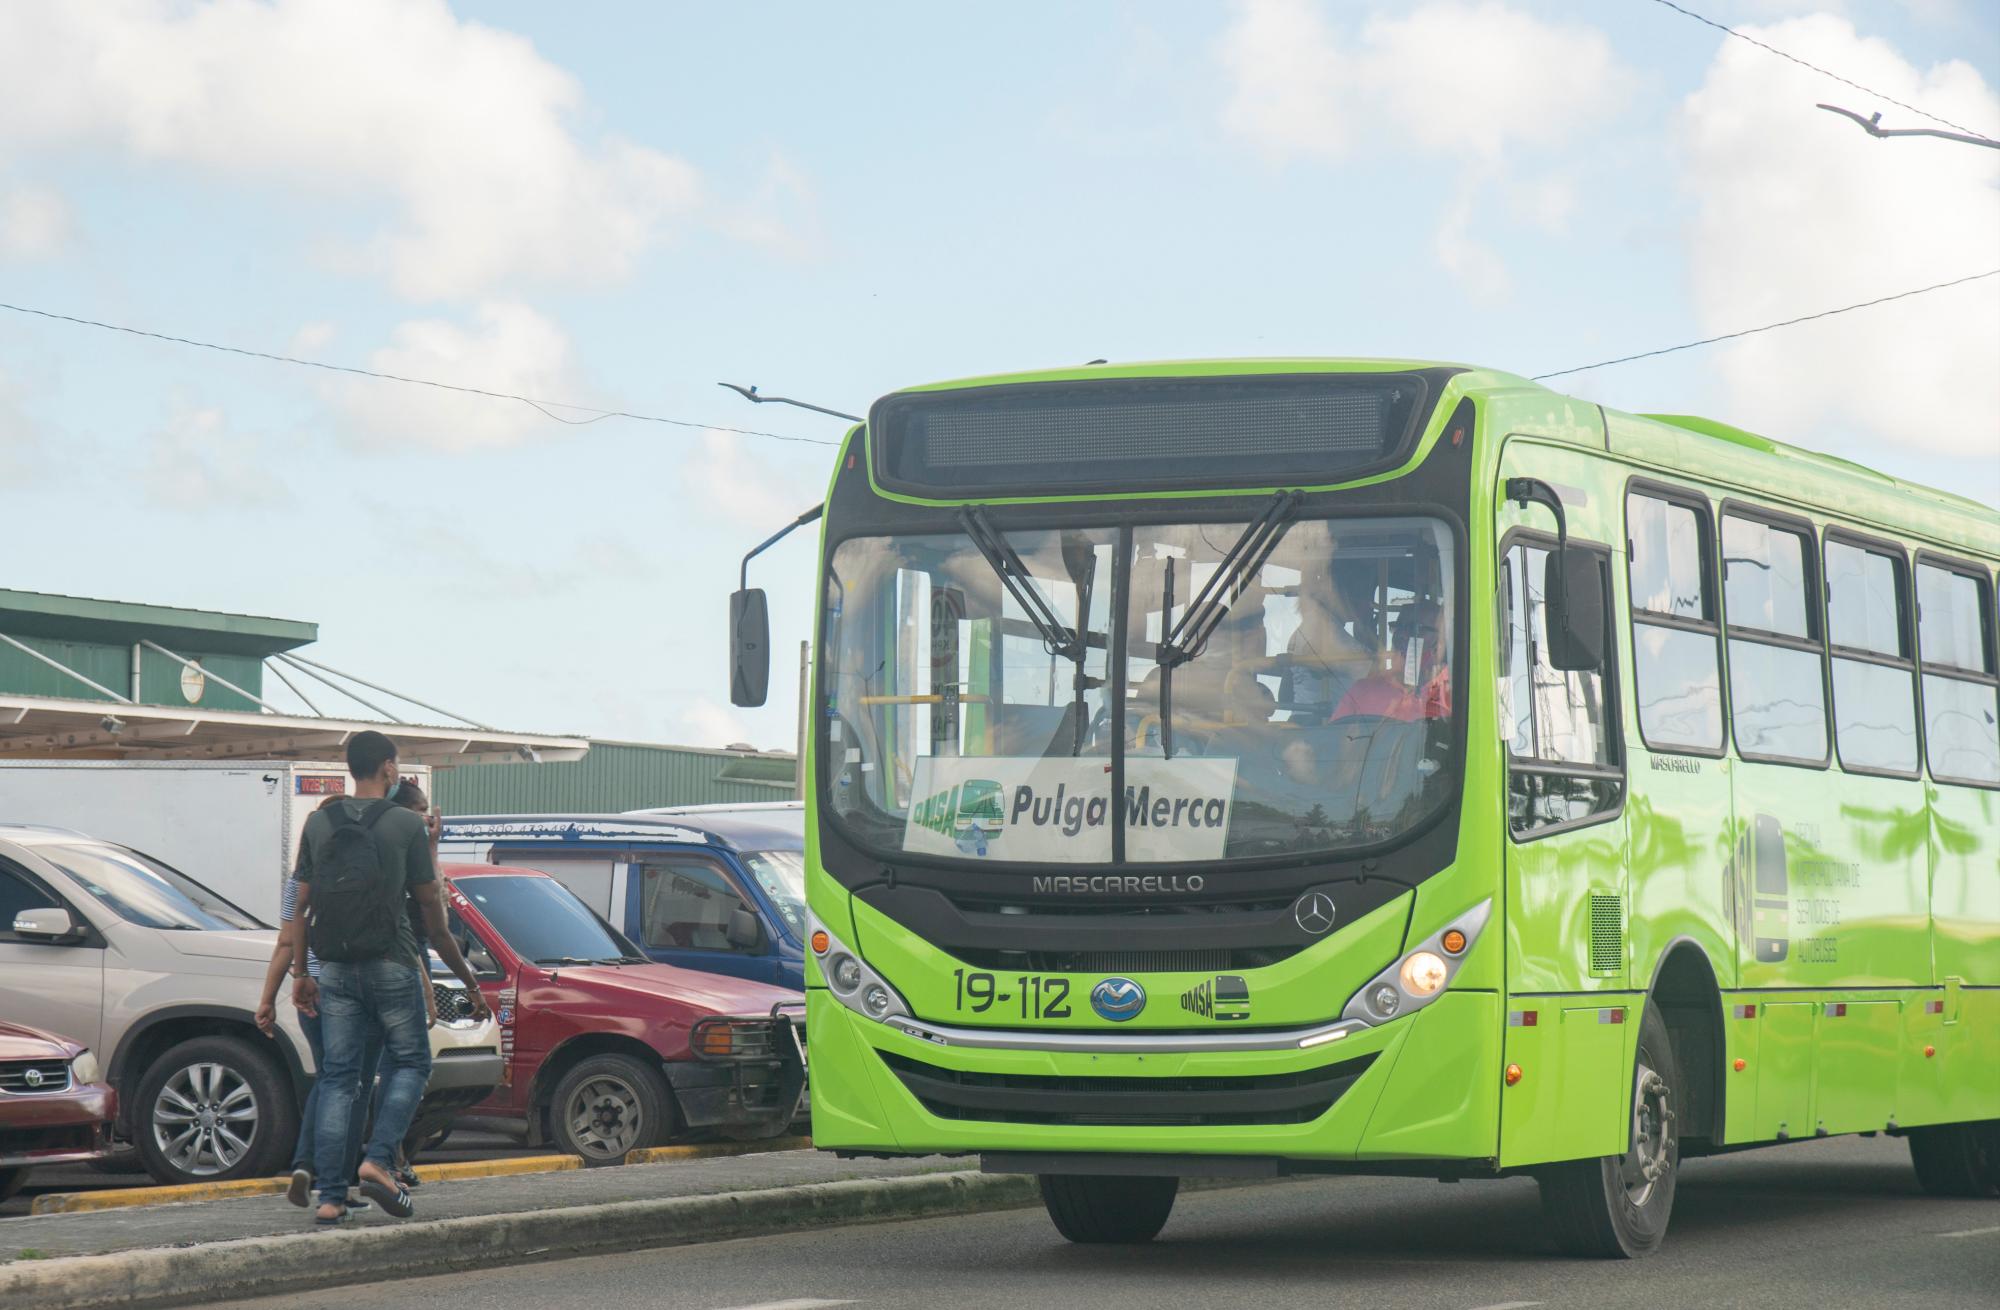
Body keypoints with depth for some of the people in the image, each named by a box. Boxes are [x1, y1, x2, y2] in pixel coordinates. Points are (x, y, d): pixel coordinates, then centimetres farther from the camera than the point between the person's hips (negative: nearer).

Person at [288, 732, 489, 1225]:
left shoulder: (319, 824, 8)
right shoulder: (405, 824, -2)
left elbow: (301, 905, 7)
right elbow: (432, 910, 1)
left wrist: (299, 972, 15)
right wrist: (466, 976, 9)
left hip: (336, 970, 4)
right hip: (391, 965, -3)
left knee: (338, 1076, 7)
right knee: (409, 1062, 12)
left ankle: (329, 1197, 0)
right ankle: (378, 1160, -8)